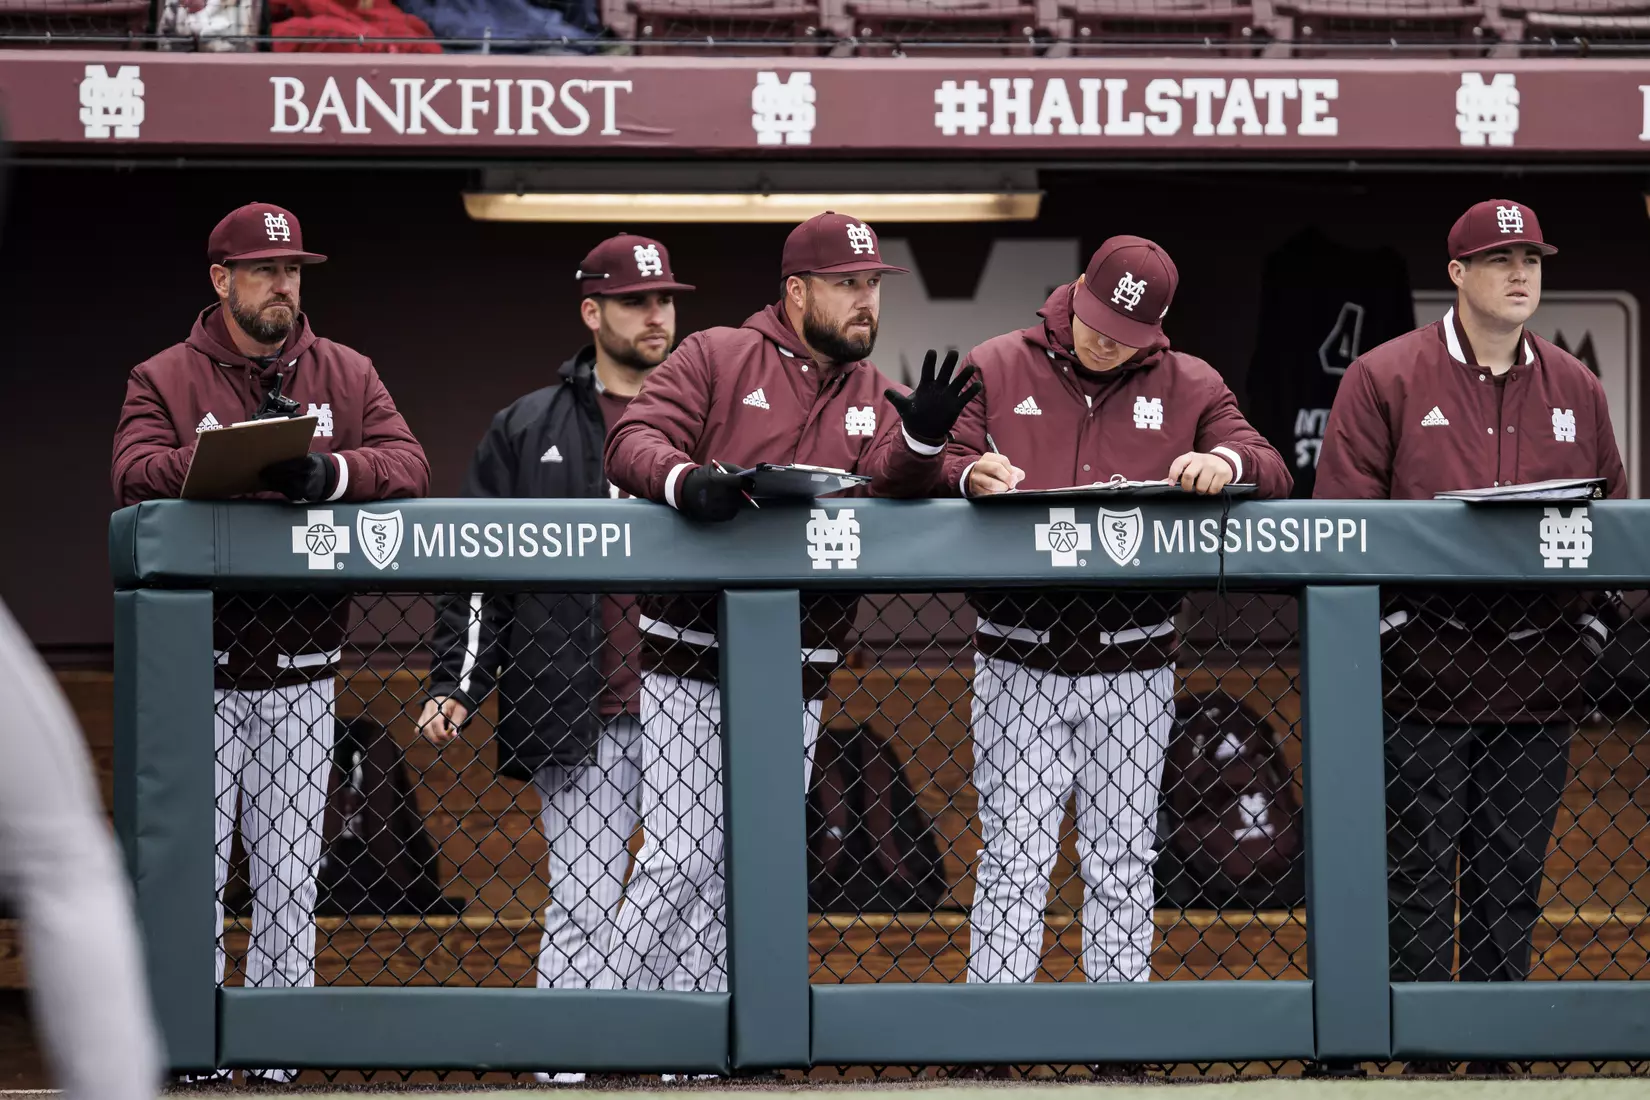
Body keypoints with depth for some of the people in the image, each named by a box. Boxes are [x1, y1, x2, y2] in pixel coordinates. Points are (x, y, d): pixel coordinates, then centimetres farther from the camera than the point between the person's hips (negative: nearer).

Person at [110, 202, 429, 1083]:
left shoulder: (347, 376, 10)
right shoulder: (165, 379, 3)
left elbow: (408, 467, -4)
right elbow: (136, 474, -14)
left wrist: (330, 472, -24)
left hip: (302, 671, 2)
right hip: (199, 669, -2)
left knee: (290, 871, 6)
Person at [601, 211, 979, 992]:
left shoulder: (874, 399, 13)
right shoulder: (717, 357, 0)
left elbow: (891, 489, -3)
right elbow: (633, 442, -10)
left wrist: (921, 441, -25)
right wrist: (683, 479, -32)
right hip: (690, 663, -5)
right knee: (680, 858, -11)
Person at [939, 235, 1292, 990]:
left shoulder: (1190, 387, 7)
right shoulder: (995, 370, 4)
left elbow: (1273, 476, -1)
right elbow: (933, 471, -2)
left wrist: (1227, 462, -25)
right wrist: (972, 476, -26)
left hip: (1134, 667, 2)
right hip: (1020, 663, -2)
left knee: (1124, 863, 9)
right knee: (1014, 858, -3)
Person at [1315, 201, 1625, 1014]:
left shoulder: (1575, 389, 14)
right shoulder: (1384, 380, 1)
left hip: (1537, 677, 4)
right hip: (1422, 673, -4)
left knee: (1512, 887, 8)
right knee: (1419, 885, -3)